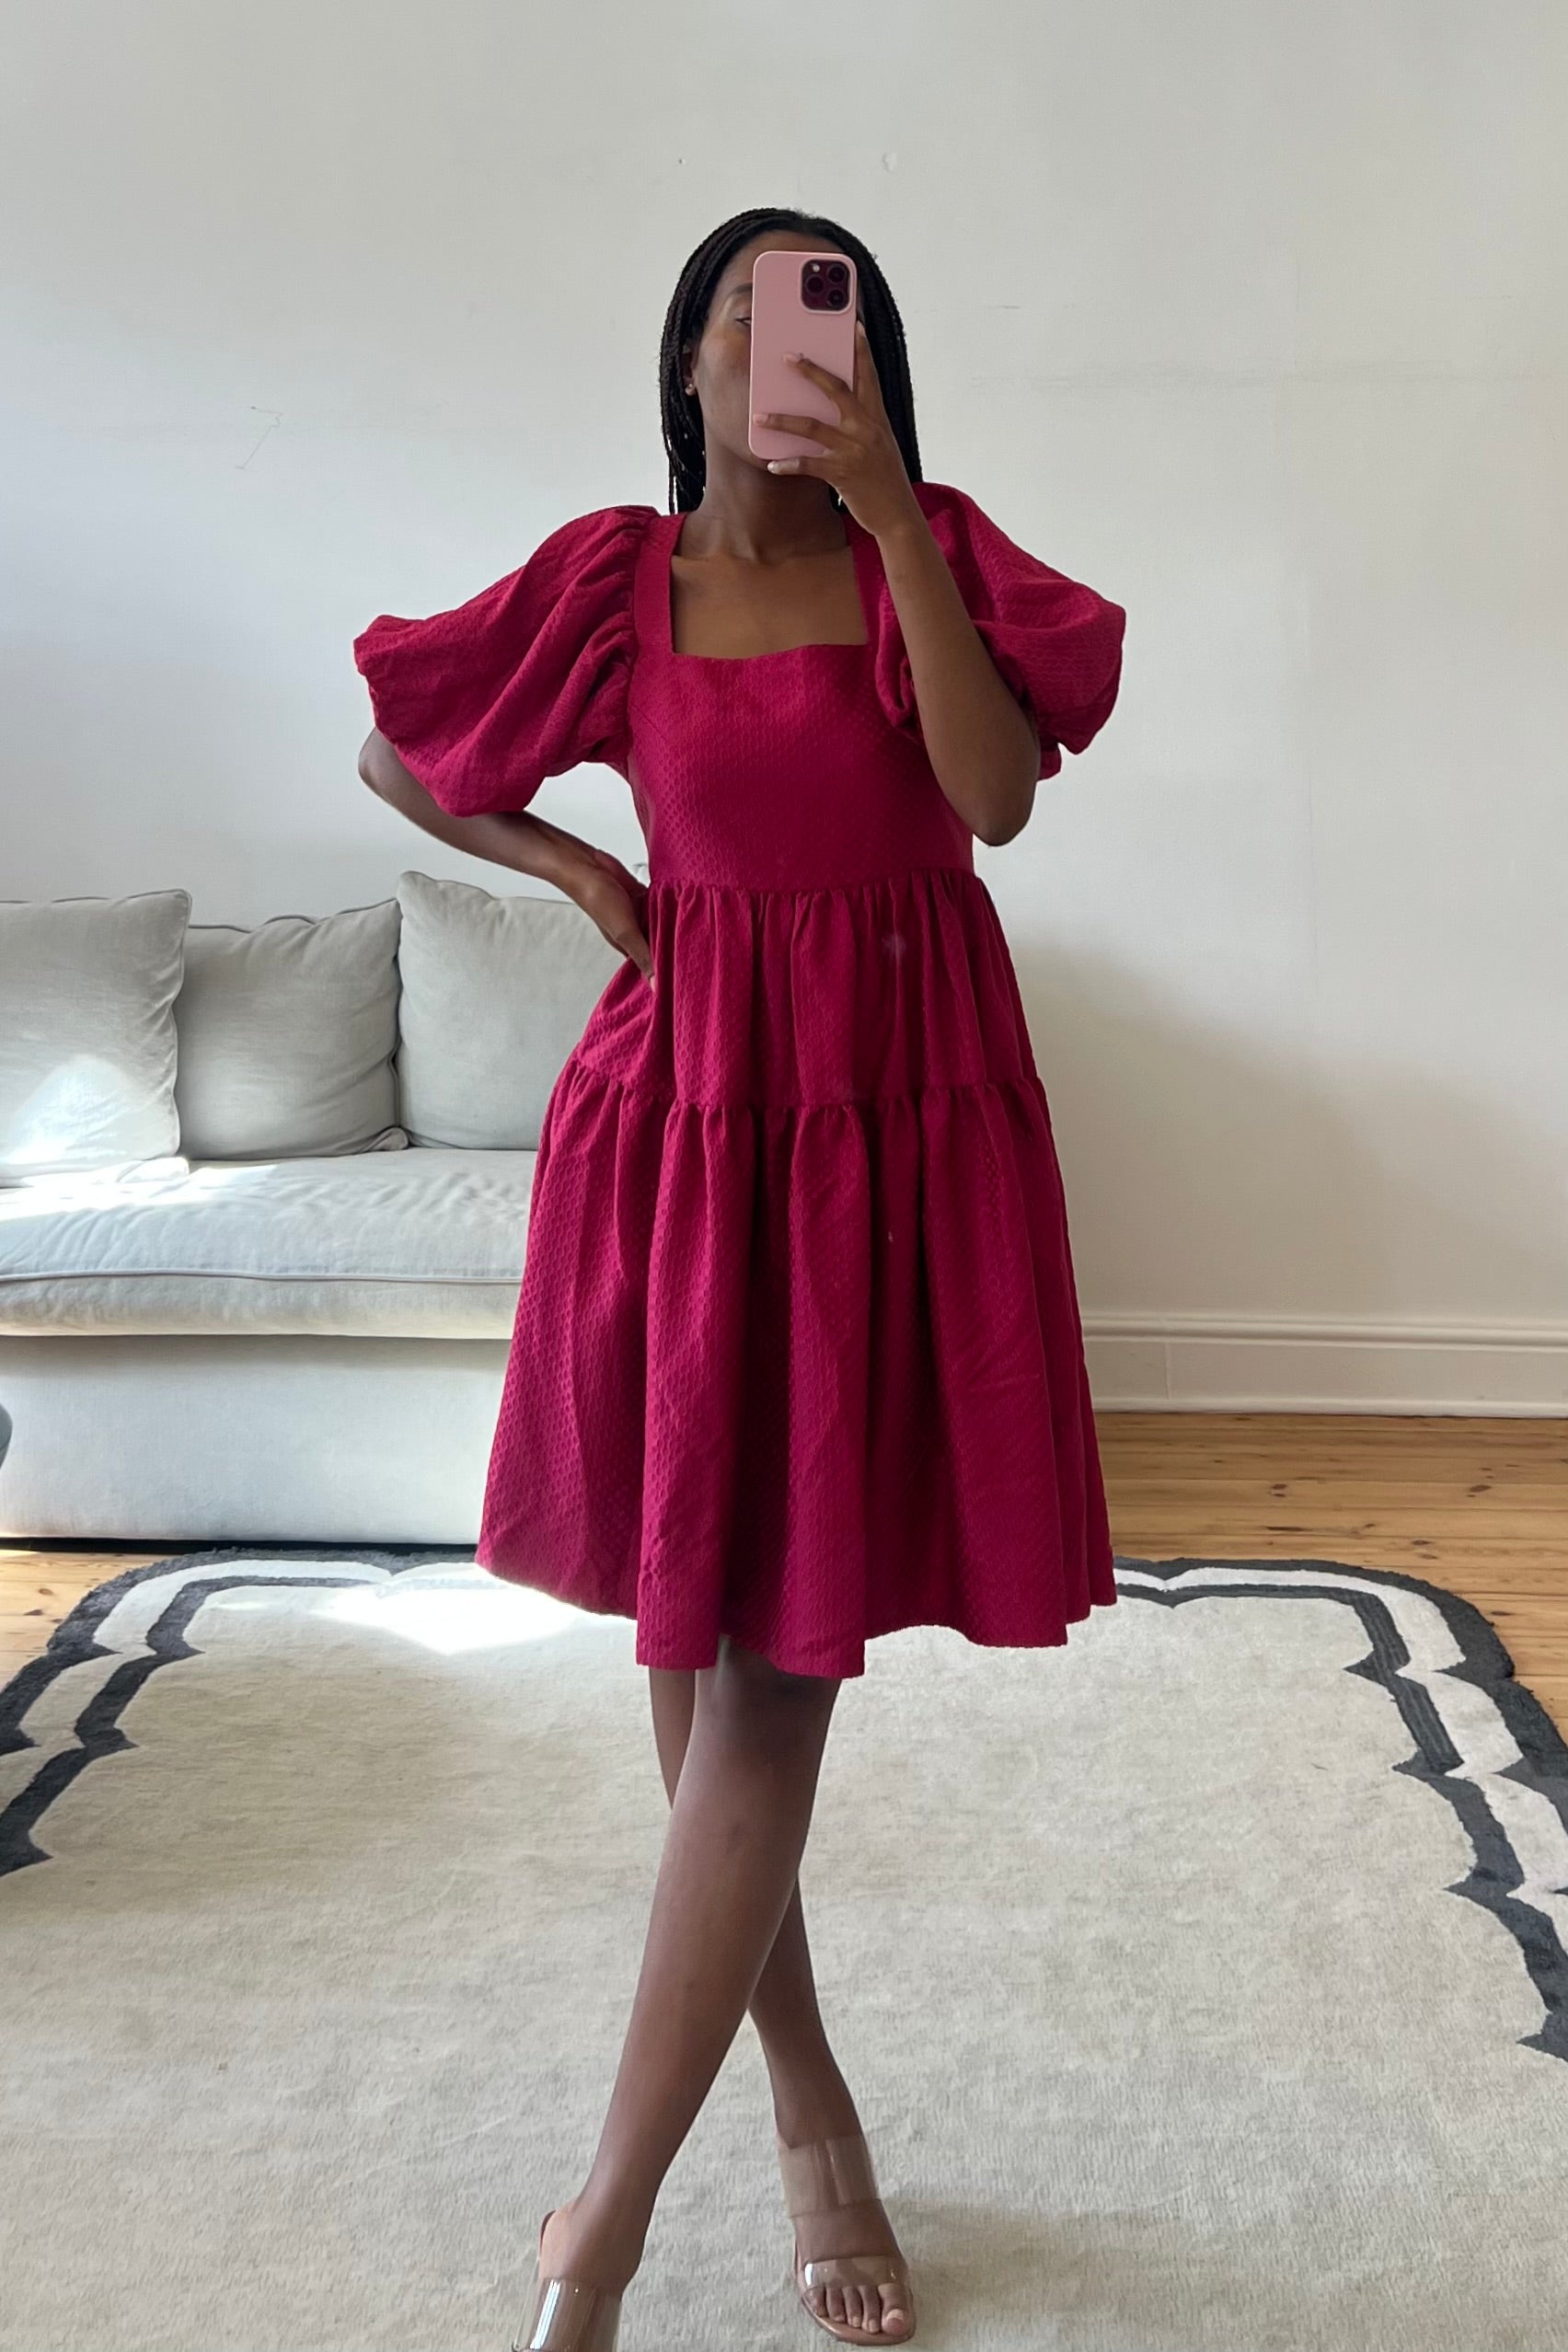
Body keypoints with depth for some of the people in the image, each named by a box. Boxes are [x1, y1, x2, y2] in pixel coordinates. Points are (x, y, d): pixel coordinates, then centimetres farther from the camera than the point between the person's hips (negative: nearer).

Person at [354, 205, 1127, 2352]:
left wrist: (891, 512, -16)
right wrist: (574, 867, 6)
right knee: (705, 1666, 7)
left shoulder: (938, 557, 5)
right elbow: (394, 754, 19)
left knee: (771, 1678, -5)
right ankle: (812, 2123, 26)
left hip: (903, 1134, -1)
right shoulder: (614, 581, 6)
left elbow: (997, 792, -14)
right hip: (689, 1127, 2)